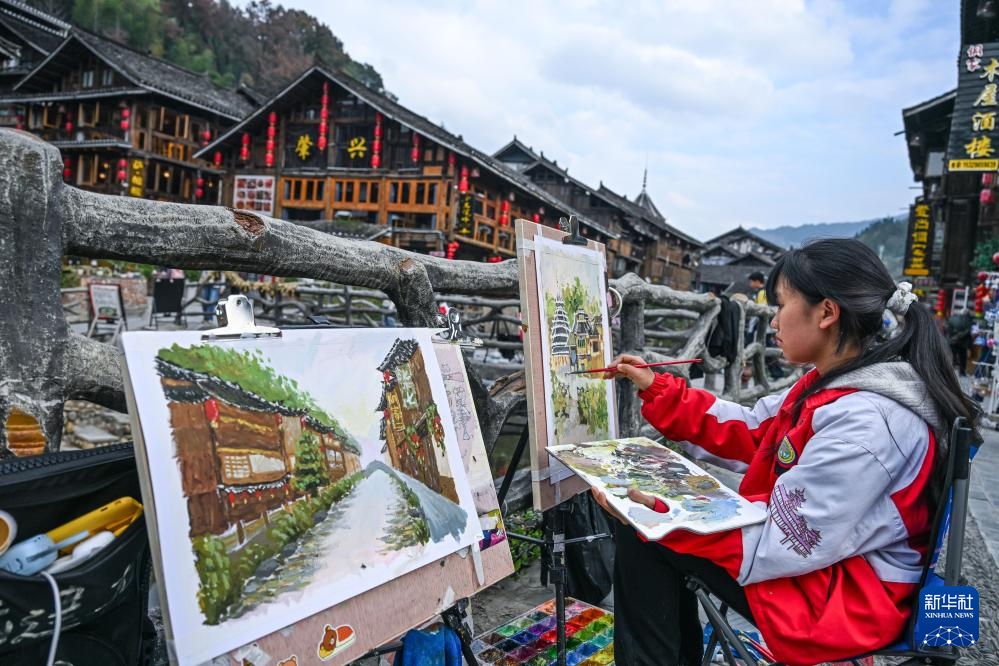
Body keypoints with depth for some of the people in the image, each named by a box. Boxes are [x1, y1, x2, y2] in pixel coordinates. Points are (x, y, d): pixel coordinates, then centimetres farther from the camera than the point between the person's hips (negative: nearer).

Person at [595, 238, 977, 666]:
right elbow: (751, 430, 10)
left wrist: (658, 513, -26)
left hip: (840, 600, -10)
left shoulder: (864, 422, -30)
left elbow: (784, 541, -28)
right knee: (668, 502, 15)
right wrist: (657, 390, 8)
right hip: (825, 557, 10)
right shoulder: (840, 385, 2)